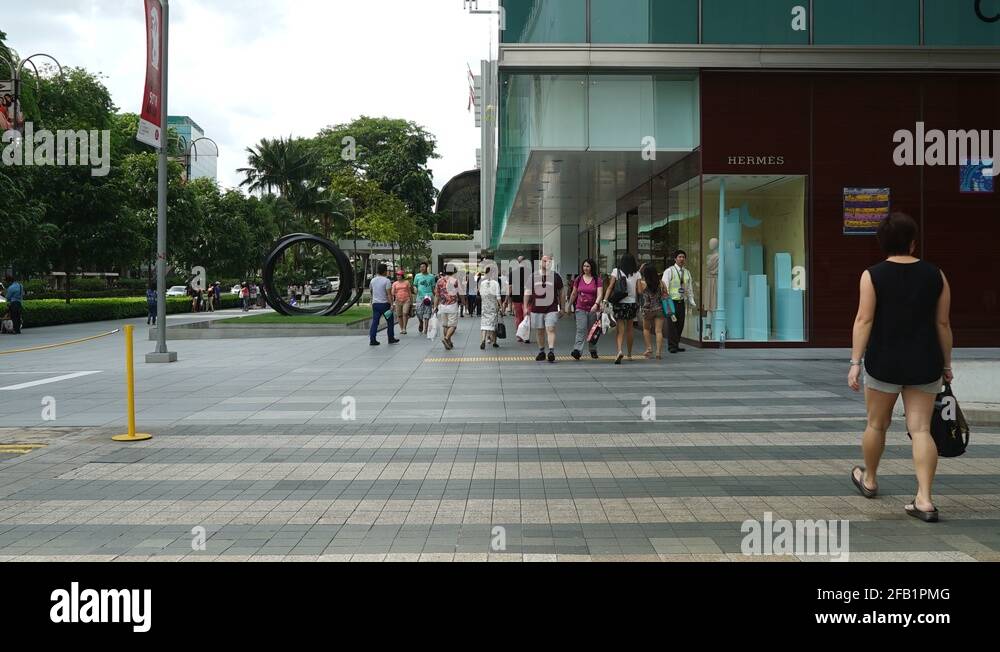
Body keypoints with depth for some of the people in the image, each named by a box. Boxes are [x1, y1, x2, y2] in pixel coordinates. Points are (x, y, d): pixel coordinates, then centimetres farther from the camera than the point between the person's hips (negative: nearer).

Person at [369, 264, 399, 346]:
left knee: (375, 322, 4)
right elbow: (388, 294, -16)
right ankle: (391, 339, 14)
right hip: (384, 304, -5)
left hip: (375, 304, 5)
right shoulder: (386, 281, -12)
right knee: (390, 322, 9)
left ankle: (372, 340, -1)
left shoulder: (373, 280, 8)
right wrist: (391, 305, -16)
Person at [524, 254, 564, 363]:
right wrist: (526, 307, 5)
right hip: (536, 309, 2)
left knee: (550, 329, -14)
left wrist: (562, 308, 7)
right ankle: (541, 352, 21)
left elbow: (561, 293, 10)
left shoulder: (556, 276, 5)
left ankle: (551, 351, -18)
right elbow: (527, 292, 11)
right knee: (539, 331, 9)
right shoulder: (533, 276, 7)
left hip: (551, 309, -2)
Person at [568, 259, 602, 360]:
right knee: (581, 329, -13)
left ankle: (593, 350, 26)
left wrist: (596, 304, -28)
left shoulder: (597, 280, -1)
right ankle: (578, 351, -23)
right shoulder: (578, 279, 6)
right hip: (580, 309, 0)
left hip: (593, 309, 0)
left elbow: (599, 294, -11)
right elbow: (573, 294, 16)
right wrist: (569, 306, 21)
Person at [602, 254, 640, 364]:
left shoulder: (616, 271, -3)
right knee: (630, 328, 17)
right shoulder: (636, 273, 2)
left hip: (619, 303, -2)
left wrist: (605, 300, -12)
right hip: (632, 303, 2)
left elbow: (610, 287, -9)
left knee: (620, 328, -1)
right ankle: (629, 354, 28)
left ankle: (620, 350, -26)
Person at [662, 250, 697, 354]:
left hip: (682, 302, 5)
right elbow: (665, 287, -10)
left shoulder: (687, 273, 13)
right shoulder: (669, 271, -4)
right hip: (672, 301, -5)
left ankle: (676, 345, 16)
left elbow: (689, 289, 18)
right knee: (672, 324, -6)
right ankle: (672, 346, -2)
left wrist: (692, 302, 9)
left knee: (680, 325, 7)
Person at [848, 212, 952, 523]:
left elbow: (864, 320, -11)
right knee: (921, 428, 2)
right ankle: (924, 499, -5)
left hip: (884, 363, -2)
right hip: (925, 364, 2)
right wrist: (946, 364, 13)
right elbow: (943, 323, 5)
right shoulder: (935, 275, 2)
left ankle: (869, 480, 35)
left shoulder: (873, 275, -6)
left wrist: (855, 363, -9)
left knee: (877, 424, 15)